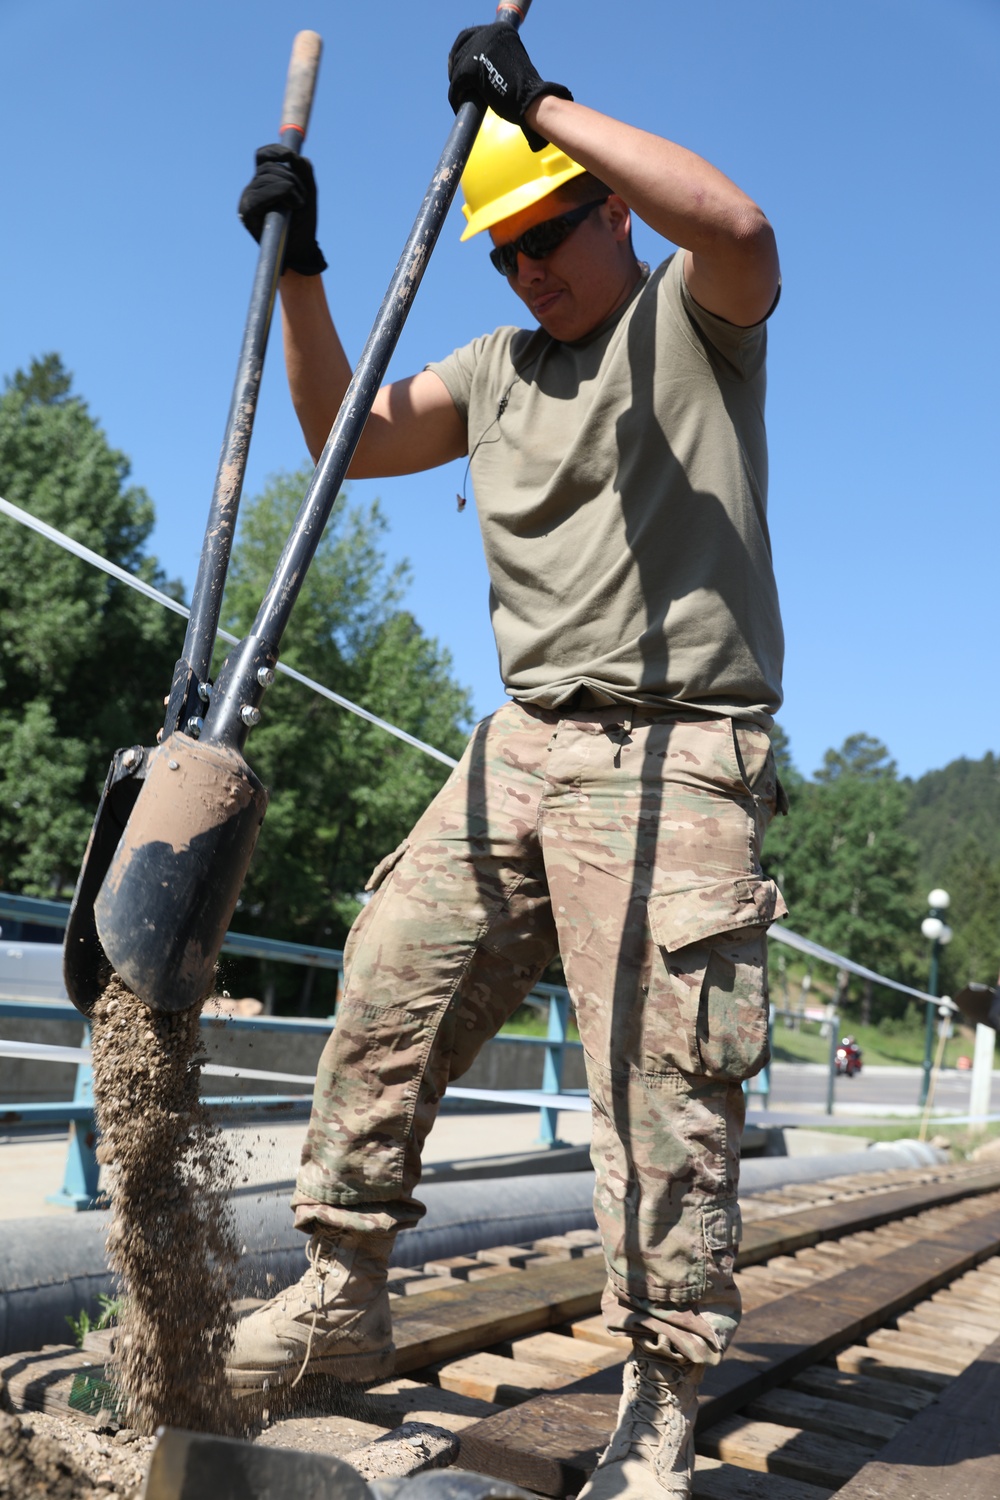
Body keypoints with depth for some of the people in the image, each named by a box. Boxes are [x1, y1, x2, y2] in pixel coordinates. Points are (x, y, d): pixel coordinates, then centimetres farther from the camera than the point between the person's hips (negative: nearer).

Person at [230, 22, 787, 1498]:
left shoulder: (693, 316, 4)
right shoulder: (495, 370, 21)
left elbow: (738, 226, -19)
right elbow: (345, 436, 22)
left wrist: (538, 103, -12)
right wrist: (299, 273, 11)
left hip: (675, 755, -6)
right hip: (523, 743, 6)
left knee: (664, 1081, -8)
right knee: (390, 992, 2)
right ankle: (342, 1297, 16)